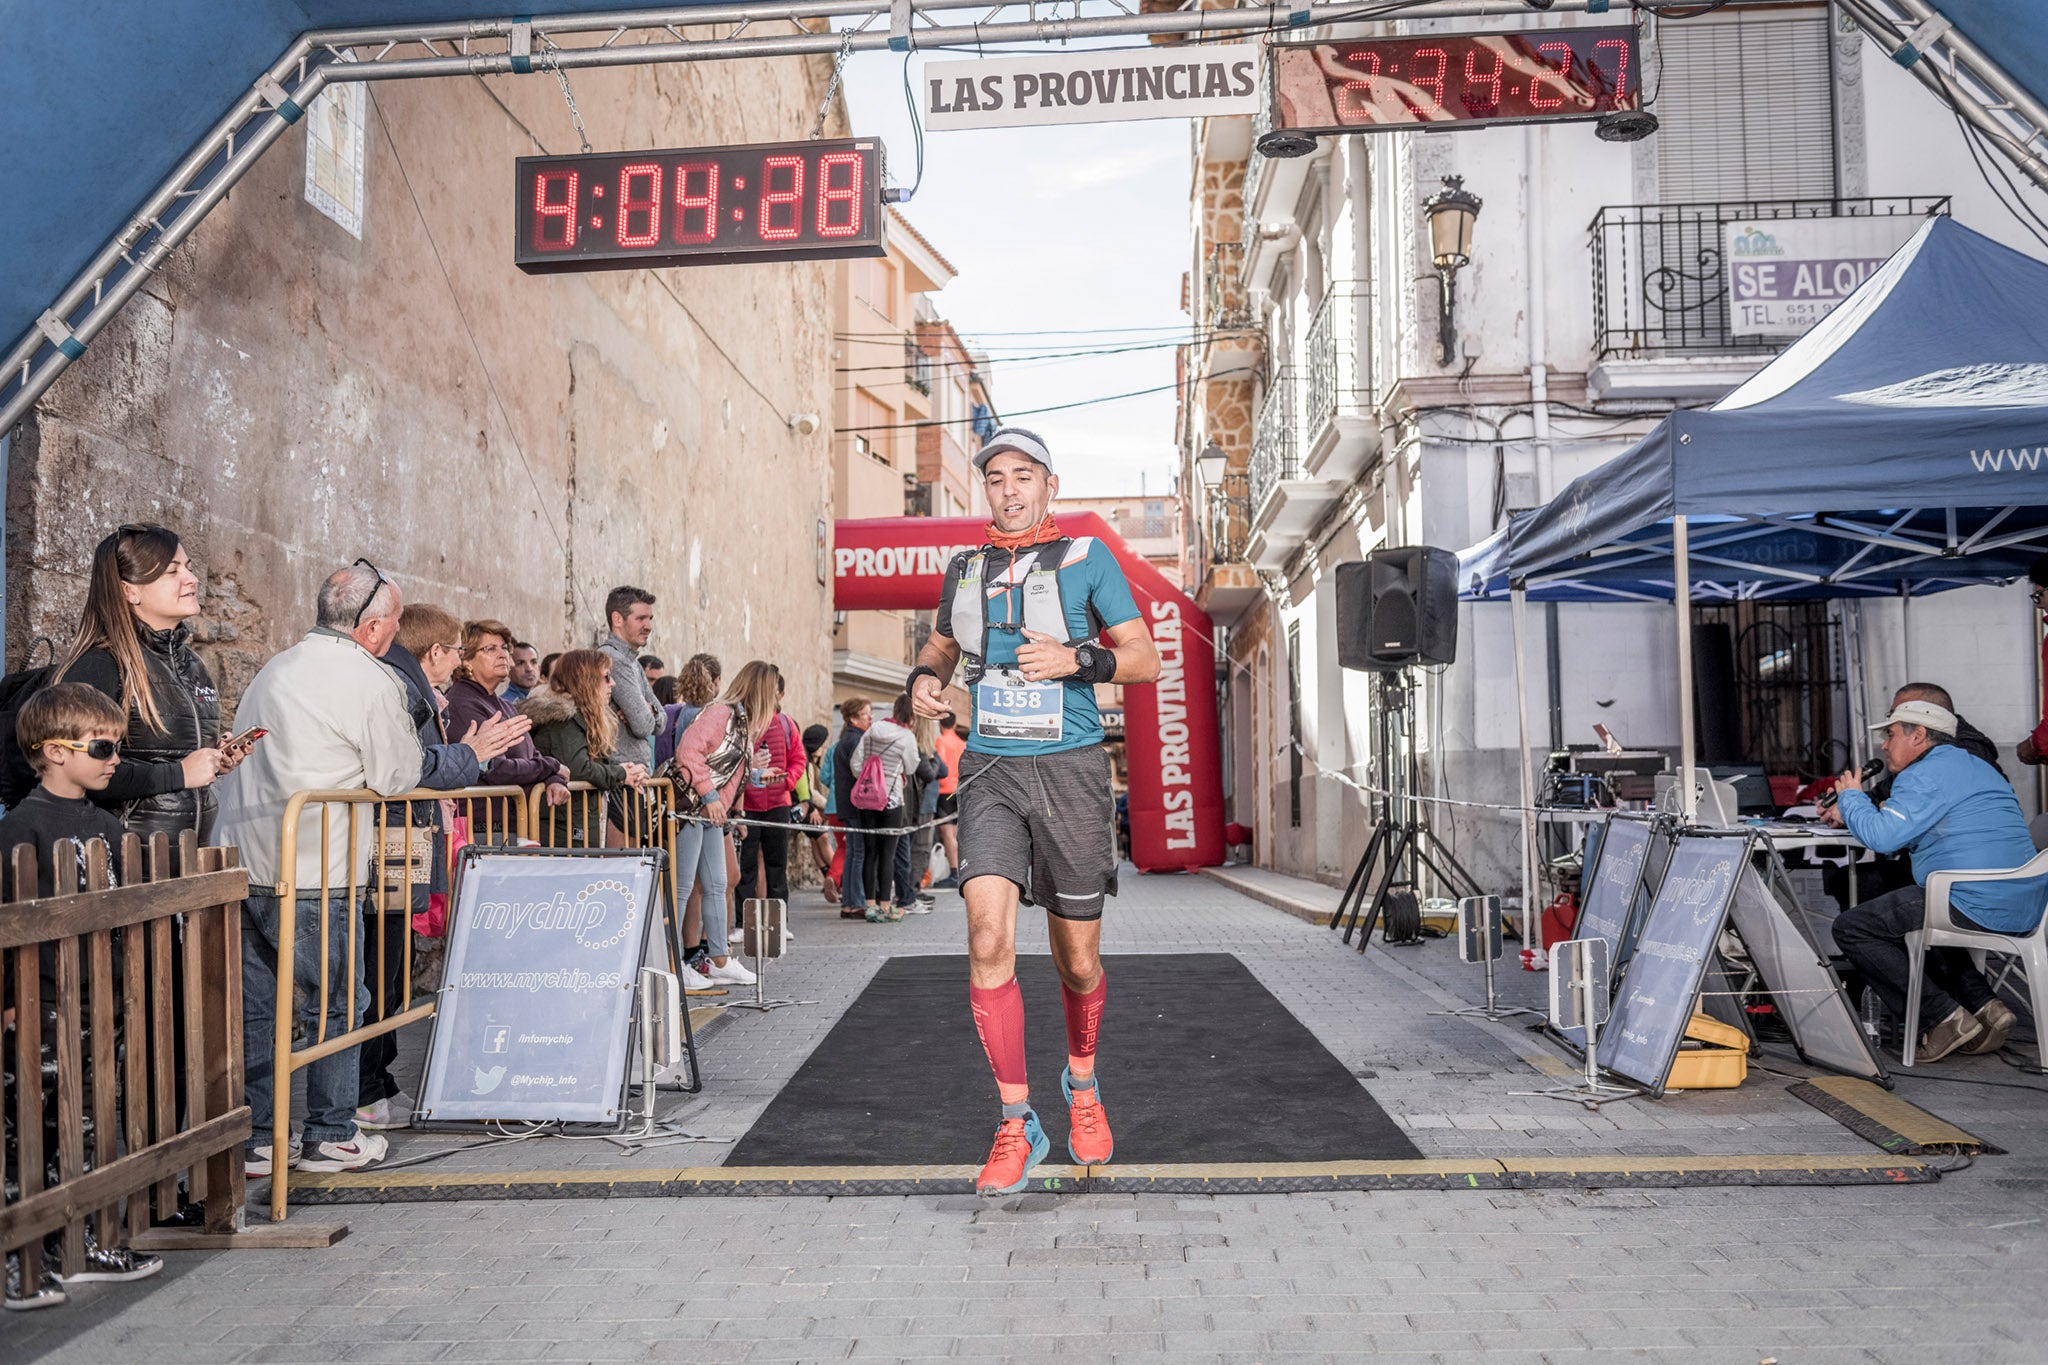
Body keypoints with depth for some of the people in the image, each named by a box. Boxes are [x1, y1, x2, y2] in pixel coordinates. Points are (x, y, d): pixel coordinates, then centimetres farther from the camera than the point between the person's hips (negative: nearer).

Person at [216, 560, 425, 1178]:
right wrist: (409, 732, 13)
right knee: (336, 1003, 7)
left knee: (255, 1005, 12)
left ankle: (255, 1139, 18)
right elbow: (398, 776, -5)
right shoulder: (373, 683, -9)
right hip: (312, 872, -7)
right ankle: (331, 1136, 16)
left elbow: (249, 754, 21)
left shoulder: (273, 670, 14)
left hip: (243, 864, 7)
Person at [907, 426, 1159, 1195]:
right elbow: (942, 645, 28)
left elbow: (1145, 659, 2)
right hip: (991, 771, 2)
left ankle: (1081, 1081, 38)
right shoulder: (965, 570, 12)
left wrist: (1077, 658, -17)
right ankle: (1017, 1126, -4)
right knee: (989, 939, -17)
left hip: (1068, 770, -2)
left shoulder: (1086, 557, 2)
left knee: (1077, 962, 7)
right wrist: (924, 679, 5)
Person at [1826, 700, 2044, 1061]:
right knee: (1904, 916, 34)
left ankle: (1944, 1018, -6)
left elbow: (1883, 836, -19)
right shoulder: (1976, 766, 23)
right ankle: (1983, 1005, 18)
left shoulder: (1924, 774, -10)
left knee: (1851, 928, -5)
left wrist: (1852, 797, 0)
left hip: (1976, 906, -10)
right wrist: (1850, 815, 19)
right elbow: (1903, 828, 28)